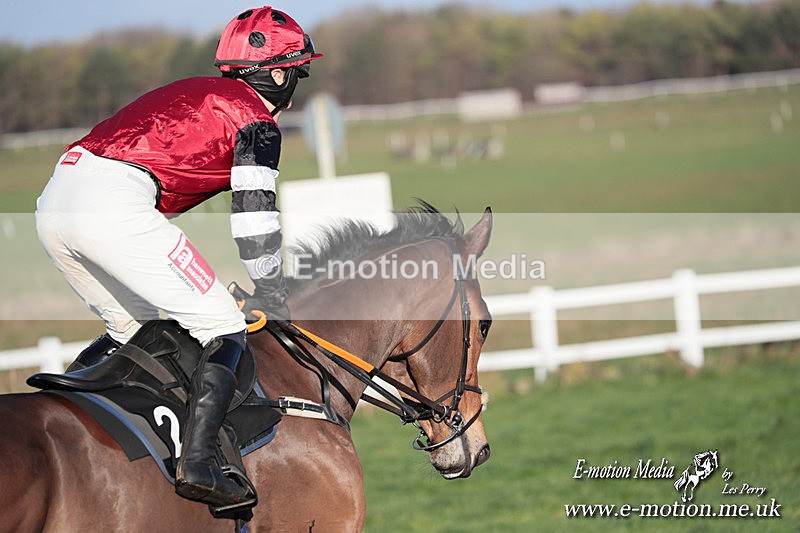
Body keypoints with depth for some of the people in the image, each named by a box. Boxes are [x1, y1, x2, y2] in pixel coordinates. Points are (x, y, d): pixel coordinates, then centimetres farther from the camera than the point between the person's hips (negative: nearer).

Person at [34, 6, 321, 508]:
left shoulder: (192, 92, 32)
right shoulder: (256, 122, 7)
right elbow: (255, 216, 2)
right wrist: (273, 298, 14)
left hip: (54, 202, 8)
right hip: (114, 204, -8)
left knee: (134, 328, 26)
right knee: (224, 329, -1)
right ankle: (199, 462, -17)